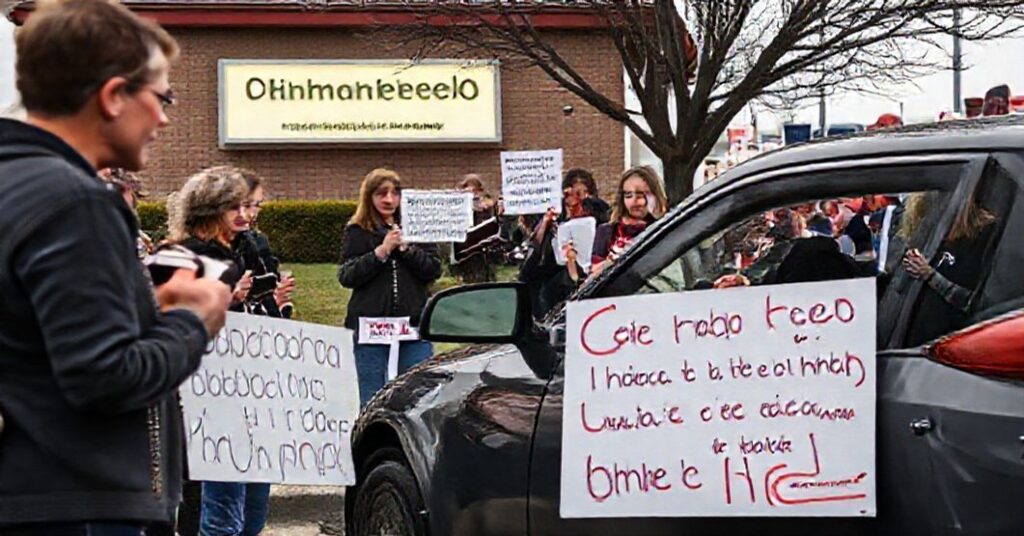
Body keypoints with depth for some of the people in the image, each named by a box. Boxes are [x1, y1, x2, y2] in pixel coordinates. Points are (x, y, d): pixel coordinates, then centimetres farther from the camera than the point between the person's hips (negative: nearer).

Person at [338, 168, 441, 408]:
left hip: (415, 325, 1)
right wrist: (381, 251, -12)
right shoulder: (357, 232, 6)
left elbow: (434, 269, 3)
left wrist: (406, 248, -10)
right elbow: (346, 276, -3)